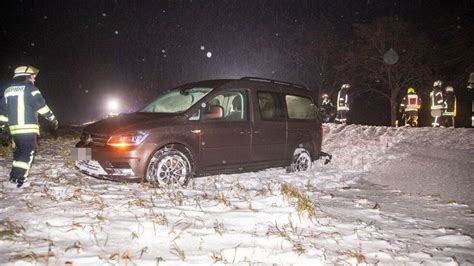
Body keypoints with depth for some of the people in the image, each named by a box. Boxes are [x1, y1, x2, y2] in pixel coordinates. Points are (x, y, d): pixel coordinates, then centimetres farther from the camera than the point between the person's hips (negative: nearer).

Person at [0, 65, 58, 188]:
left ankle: (15, 174, 20)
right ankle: (19, 177, -10)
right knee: (28, 152, -2)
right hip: (28, 128, -7)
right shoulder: (29, 88, -6)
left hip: (14, 128, 7)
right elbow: (41, 105, -13)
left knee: (19, 150, 20)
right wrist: (52, 118, -6)